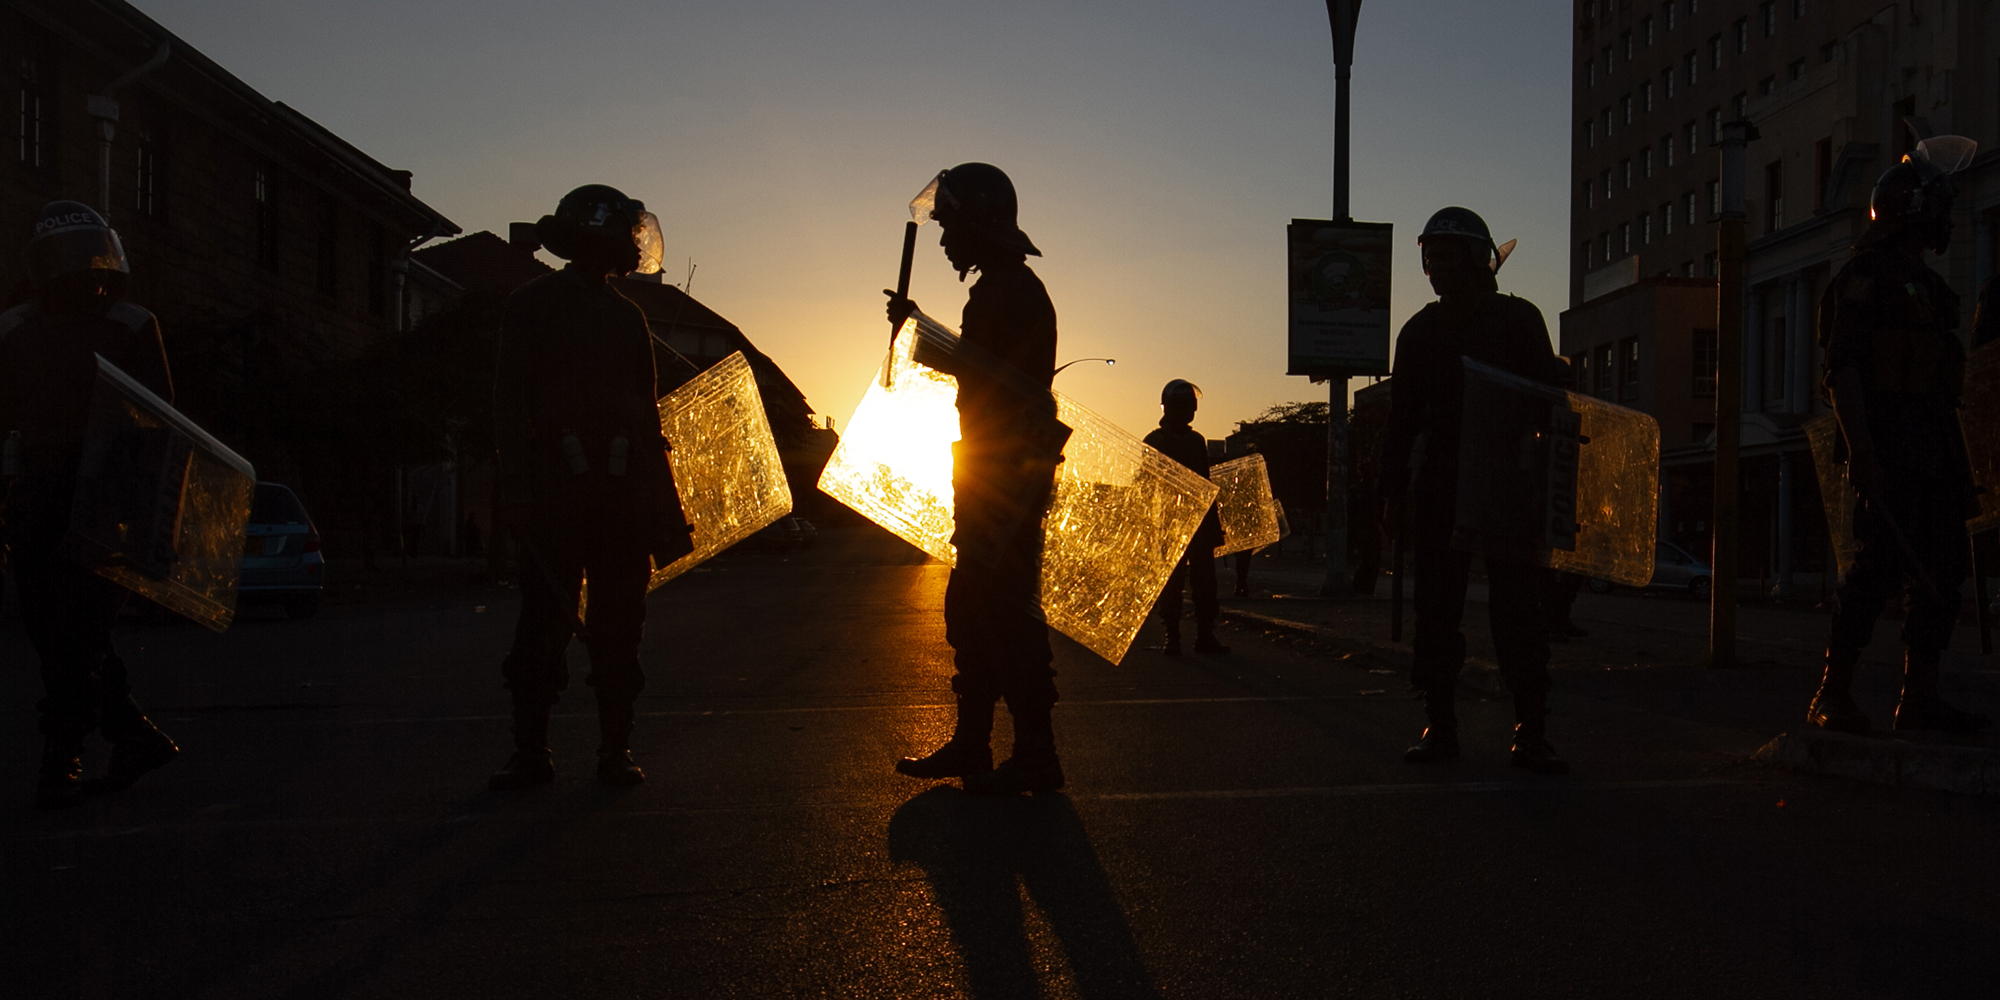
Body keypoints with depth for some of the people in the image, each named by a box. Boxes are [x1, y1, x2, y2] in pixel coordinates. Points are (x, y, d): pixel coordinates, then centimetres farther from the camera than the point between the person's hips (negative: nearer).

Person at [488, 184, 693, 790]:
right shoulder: (532, 305, 6)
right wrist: (516, 488, -13)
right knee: (544, 623, -5)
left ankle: (616, 751, 10)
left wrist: (662, 498, 12)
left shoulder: (626, 316, 19)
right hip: (556, 490, -4)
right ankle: (531, 754, 3)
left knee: (618, 626, 4)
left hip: (622, 490, 4)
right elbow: (510, 400, -1)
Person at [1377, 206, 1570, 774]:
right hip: (1440, 487, 3)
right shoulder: (1420, 331, 13)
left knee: (1517, 610, -5)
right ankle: (1440, 727, 11)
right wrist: (1395, 488, 7)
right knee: (1436, 609, 4)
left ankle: (1530, 733, -1)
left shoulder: (1519, 319, 4)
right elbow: (1402, 415, 14)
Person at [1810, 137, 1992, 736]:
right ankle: (1833, 695, -9)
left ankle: (1920, 698, 11)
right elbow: (1842, 367, -15)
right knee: (1882, 564, -15)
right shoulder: (1865, 277, -5)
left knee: (1944, 570, 6)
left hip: (1933, 445, 9)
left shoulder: (1927, 286, 23)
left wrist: (1959, 463, 20)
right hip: (1889, 443, -9)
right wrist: (1860, 448, -25)